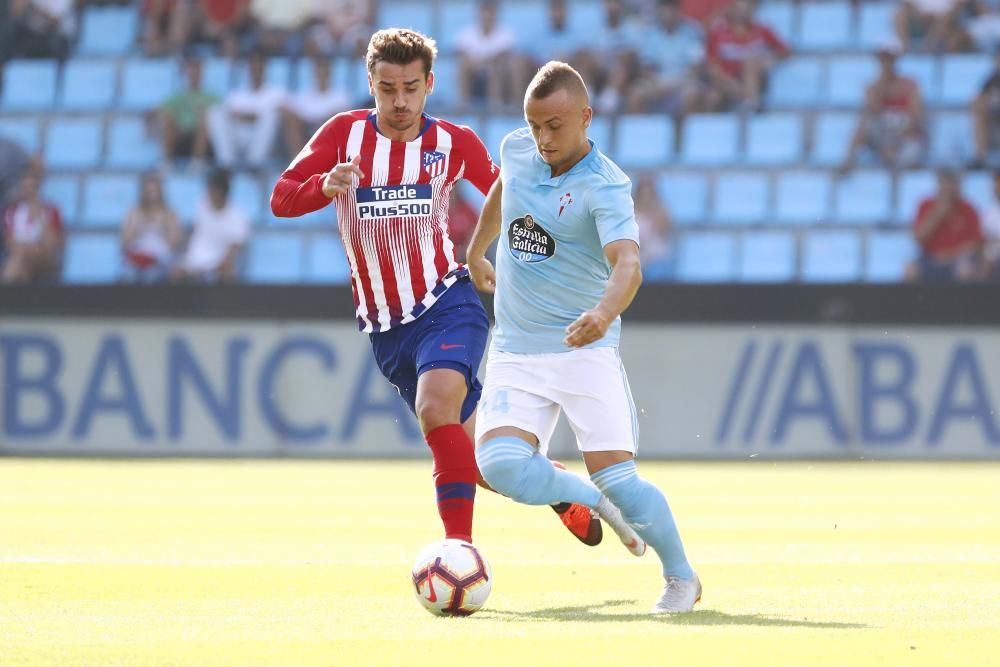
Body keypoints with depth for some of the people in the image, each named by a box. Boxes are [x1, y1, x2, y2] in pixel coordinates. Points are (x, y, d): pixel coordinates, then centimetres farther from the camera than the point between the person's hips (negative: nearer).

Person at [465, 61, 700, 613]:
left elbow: (627, 263, -33)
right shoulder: (516, 150, 1)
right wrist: (475, 252, 39)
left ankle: (681, 577, 13)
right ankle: (591, 501, 13)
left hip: (584, 349, -4)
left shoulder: (604, 186, -17)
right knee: (500, 464, -19)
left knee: (617, 478, -14)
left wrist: (604, 312, -54)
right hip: (515, 353, 5)